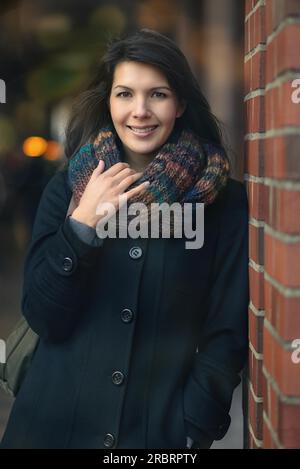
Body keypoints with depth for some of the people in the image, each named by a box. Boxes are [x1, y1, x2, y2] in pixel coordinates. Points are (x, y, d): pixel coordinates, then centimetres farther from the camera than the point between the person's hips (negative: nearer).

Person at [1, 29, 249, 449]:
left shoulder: (225, 202, -6)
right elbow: (43, 318, -6)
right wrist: (81, 225, -17)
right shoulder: (67, 189, -2)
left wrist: (192, 431, -14)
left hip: (164, 430, -1)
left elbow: (228, 332, -6)